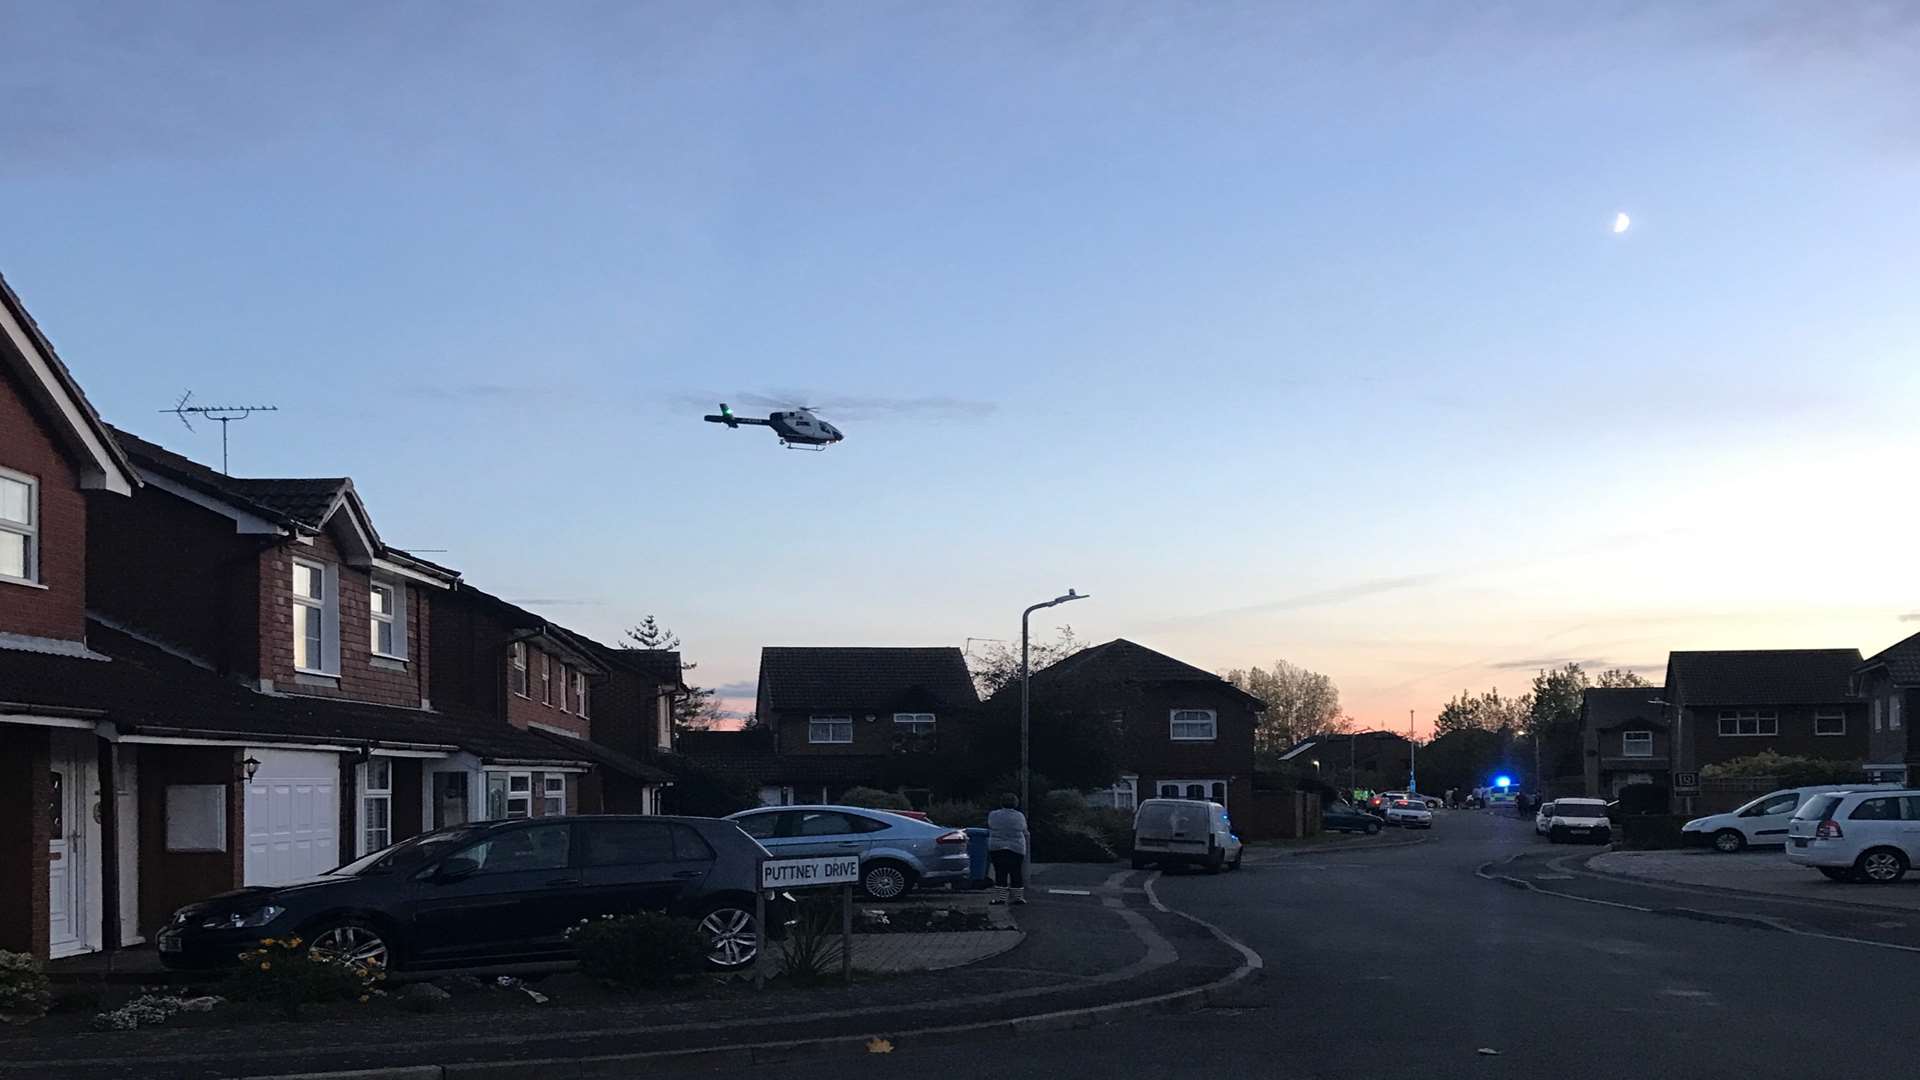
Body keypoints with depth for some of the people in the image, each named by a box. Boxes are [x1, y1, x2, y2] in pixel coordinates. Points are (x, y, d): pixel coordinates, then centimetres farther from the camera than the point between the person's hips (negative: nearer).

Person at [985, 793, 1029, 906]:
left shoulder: (993, 815, 0)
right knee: (1016, 873, 6)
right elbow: (1024, 831, 11)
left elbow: (990, 828, 12)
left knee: (1001, 873, 0)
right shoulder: (1020, 817, 2)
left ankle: (1002, 897, -3)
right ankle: (1018, 896, 10)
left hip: (997, 848, -1)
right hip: (1017, 849, 1)